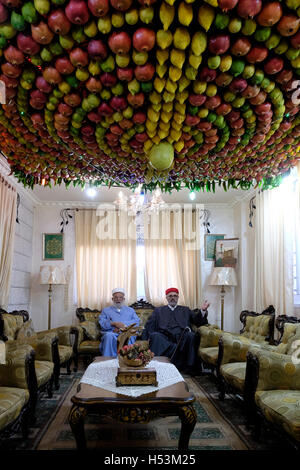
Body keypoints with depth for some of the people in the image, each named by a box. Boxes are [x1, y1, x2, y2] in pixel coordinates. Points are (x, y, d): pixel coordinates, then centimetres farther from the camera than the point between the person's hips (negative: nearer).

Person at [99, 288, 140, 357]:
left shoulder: (130, 310, 28)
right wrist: (114, 323, -10)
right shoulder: (106, 310, 26)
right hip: (111, 332, 0)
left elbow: (136, 322, 8)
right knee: (109, 335, -37)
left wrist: (124, 325, -9)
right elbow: (102, 323, 7)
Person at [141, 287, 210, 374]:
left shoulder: (185, 310, 29)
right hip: (164, 337, 0)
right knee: (155, 335, -31)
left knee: (191, 335, -31)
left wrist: (203, 310, -2)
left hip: (182, 336, 1)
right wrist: (149, 337, -8)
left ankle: (189, 367, -31)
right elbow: (149, 326, 13)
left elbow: (198, 321, 17)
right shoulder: (158, 310, 26)